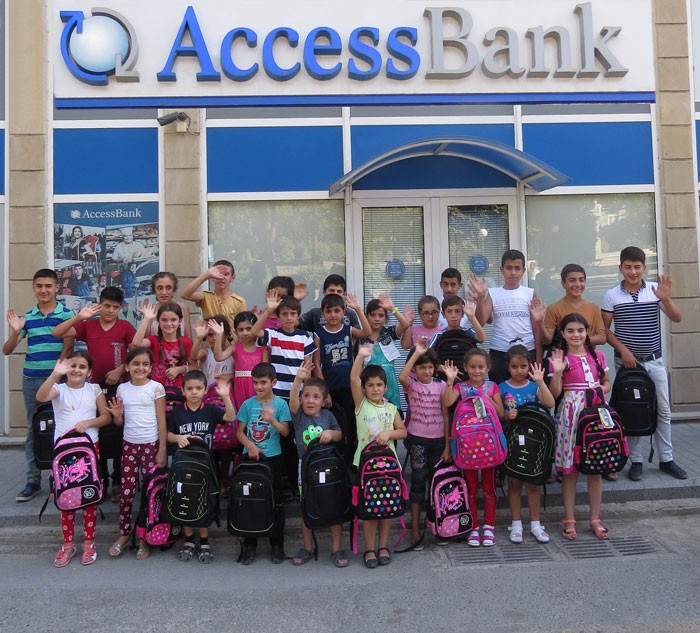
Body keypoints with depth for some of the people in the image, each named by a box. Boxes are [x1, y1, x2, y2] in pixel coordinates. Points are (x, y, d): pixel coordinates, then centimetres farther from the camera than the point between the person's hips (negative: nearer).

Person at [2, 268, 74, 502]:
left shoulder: (67, 314, -2)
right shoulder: (26, 317, 7)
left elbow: (67, 350, -6)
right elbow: (6, 351, 7)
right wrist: (15, 332, -12)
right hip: (31, 379, 4)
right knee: (33, 430, 9)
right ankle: (33, 481, 15)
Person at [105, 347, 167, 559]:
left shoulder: (156, 387, -5)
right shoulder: (122, 389, 5)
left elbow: (162, 422, -5)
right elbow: (120, 422, 12)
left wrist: (162, 451, -8)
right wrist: (117, 415, -12)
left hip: (151, 445, -3)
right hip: (129, 445, 3)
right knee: (126, 491, 5)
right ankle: (124, 533, 22)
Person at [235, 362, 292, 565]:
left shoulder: (280, 404, -4)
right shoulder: (248, 404, 0)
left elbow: (285, 432, -6)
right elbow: (240, 431, 2)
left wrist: (272, 420, -22)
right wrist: (250, 446, -14)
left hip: (272, 457, -1)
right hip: (250, 456, 1)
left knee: (276, 500, 5)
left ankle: (277, 544, 18)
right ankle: (249, 545, 19)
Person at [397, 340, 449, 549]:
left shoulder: (440, 386, 3)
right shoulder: (411, 384, -3)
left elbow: (445, 415, 4)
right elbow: (401, 377, -29)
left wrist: (448, 443, 1)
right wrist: (416, 353, -28)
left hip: (437, 438, 3)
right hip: (417, 438, -2)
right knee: (418, 480, -1)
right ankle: (415, 530, 4)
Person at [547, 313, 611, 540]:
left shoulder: (597, 356, 7)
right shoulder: (559, 358, -3)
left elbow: (607, 382, 17)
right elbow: (554, 393, -6)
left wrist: (602, 388, -4)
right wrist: (557, 372, -19)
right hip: (570, 414, -3)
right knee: (569, 468, 3)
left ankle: (595, 518, 20)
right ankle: (569, 519, 14)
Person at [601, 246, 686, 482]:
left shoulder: (655, 289, -2)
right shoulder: (611, 295, -5)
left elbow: (677, 318, -7)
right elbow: (604, 329, -2)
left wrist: (665, 298, -24)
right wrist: (622, 349, -13)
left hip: (655, 361, 2)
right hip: (627, 361, -2)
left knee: (663, 410, 8)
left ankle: (666, 459, 22)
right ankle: (635, 461, 16)